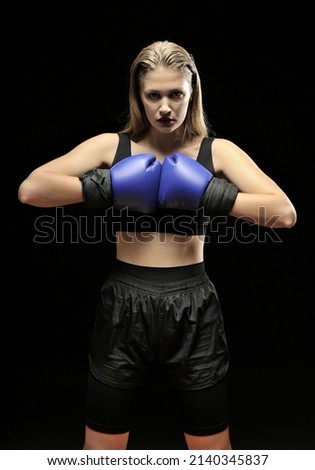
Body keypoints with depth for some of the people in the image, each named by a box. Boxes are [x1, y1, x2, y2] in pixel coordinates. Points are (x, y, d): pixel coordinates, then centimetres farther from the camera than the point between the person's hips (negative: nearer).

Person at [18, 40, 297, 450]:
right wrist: (107, 187, -17)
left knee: (214, 452, 17)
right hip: (124, 309, 1)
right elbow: (30, 190, -9)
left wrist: (208, 194, -19)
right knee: (101, 452, 18)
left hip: (193, 311, 0)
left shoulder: (218, 151, 0)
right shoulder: (111, 146, 0)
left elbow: (285, 214, -11)